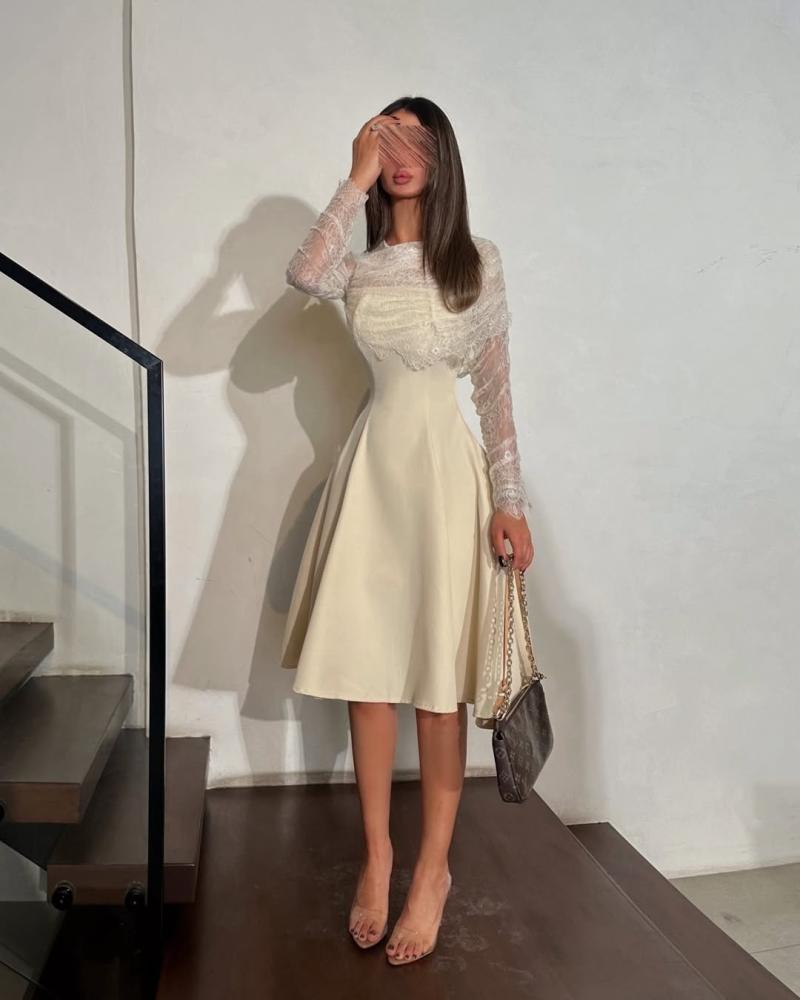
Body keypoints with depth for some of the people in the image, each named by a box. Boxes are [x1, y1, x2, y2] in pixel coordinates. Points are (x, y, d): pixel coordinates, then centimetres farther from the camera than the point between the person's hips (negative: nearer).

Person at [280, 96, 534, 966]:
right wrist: (356, 177, -7)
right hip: (372, 461, 3)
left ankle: (433, 870, 16)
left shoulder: (476, 260, 5)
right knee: (367, 665, 5)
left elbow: (495, 387, 2)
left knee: (438, 674, 1)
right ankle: (376, 856, 21)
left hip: (446, 466, -2)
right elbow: (302, 274, -14)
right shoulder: (359, 264, 10)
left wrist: (509, 499, -5)